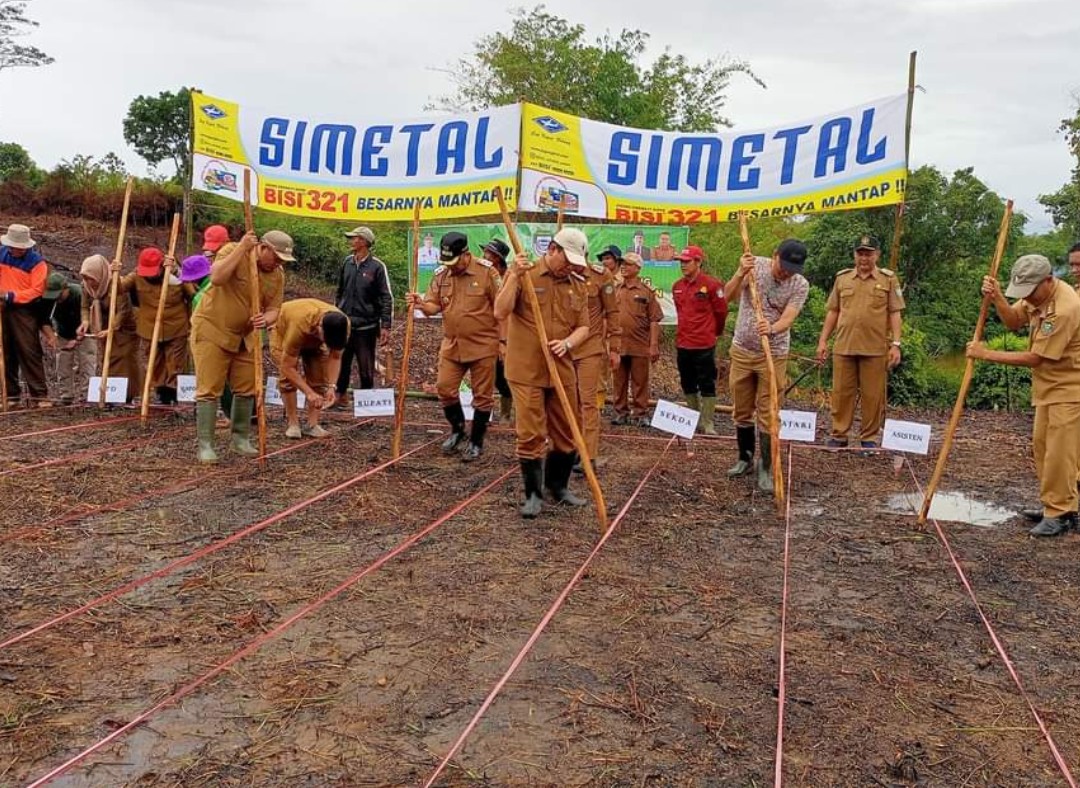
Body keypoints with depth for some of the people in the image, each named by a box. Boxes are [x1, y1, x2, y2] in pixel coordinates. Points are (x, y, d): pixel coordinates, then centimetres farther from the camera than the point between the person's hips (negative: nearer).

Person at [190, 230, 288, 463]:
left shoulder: (278, 276, 0)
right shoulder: (234, 252, -15)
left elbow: (273, 309, 1)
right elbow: (217, 277, -32)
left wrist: (266, 320, -23)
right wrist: (241, 248, -31)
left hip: (245, 336, 6)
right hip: (212, 330, -6)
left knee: (247, 389, 9)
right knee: (209, 389, -6)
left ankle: (241, 439, 22)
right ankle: (205, 445, -2)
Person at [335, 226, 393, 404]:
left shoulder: (377, 266, -8)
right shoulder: (347, 262, 7)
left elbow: (387, 299, -8)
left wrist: (385, 326, -13)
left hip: (366, 327, -5)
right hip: (343, 324, 5)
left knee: (366, 369, 2)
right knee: (340, 363, 11)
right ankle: (339, 395, 26)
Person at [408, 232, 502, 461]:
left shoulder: (486, 272, -10)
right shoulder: (441, 275, 4)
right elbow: (434, 306, 3)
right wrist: (421, 304, -20)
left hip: (483, 345, -4)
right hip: (452, 345, 5)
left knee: (482, 396, 5)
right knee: (445, 389, 6)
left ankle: (476, 442, 19)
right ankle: (457, 429, 30)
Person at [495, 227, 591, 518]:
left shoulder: (577, 285, 8)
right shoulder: (523, 274, -4)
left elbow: (583, 327, 10)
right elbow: (500, 313, -13)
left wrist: (567, 343, -10)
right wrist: (514, 277, -23)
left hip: (563, 371, 5)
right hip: (526, 371, -4)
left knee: (566, 434, 11)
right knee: (530, 434, -3)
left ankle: (558, 486, 31)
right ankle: (533, 494, 12)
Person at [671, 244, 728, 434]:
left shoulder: (711, 285, -10)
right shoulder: (677, 286, 8)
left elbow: (721, 311, 0)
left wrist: (715, 332, 12)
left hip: (704, 345, -6)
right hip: (682, 344, 6)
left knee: (707, 385, 0)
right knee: (688, 385, 13)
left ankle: (708, 424, 5)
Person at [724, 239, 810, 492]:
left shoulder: (800, 285, -10)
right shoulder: (755, 265, -6)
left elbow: (788, 319, -21)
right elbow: (728, 296, -11)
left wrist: (771, 329, -43)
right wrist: (740, 273, -28)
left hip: (773, 355, -2)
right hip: (741, 351, 2)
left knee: (768, 414, -2)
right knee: (742, 411, 12)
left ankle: (765, 468, 9)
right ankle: (745, 458, 30)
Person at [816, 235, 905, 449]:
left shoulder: (889, 279, 3)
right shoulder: (842, 277, 10)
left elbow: (895, 314, 1)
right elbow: (833, 312, 13)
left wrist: (896, 344, -7)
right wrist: (823, 340, 8)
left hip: (876, 349, -2)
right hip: (843, 347, 2)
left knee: (873, 395, 3)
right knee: (841, 393, 5)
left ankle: (869, 438, 13)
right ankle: (839, 435, 14)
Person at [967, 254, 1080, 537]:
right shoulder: (1038, 292, -1)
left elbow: (1034, 358, -25)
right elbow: (1013, 321, 3)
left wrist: (986, 354, -20)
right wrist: (997, 297, -15)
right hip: (1048, 386, 9)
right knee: (1042, 446, 13)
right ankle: (1054, 505, 24)